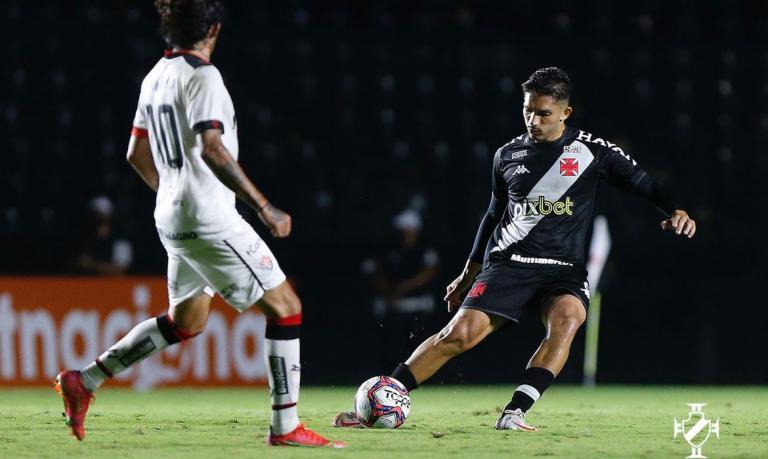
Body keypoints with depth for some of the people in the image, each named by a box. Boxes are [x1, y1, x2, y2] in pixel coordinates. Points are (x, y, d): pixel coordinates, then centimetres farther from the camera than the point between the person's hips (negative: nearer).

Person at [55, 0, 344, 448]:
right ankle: (285, 426, -3)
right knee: (285, 306, -3)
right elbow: (212, 151, -26)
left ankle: (85, 381, 18)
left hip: (174, 220, 9)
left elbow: (138, 155, 19)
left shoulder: (156, 76, 12)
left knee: (185, 322, 21)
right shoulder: (201, 76, -15)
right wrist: (264, 206, -24)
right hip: (210, 220, -9)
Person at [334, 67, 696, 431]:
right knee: (460, 333, -16)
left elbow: (641, 182, 2)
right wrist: (468, 273, 26)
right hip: (508, 263, 1)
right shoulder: (507, 156, 10)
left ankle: (514, 413, -36)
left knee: (566, 319, -35)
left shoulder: (591, 150, 1)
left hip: (564, 268, -1)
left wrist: (674, 211, -18)